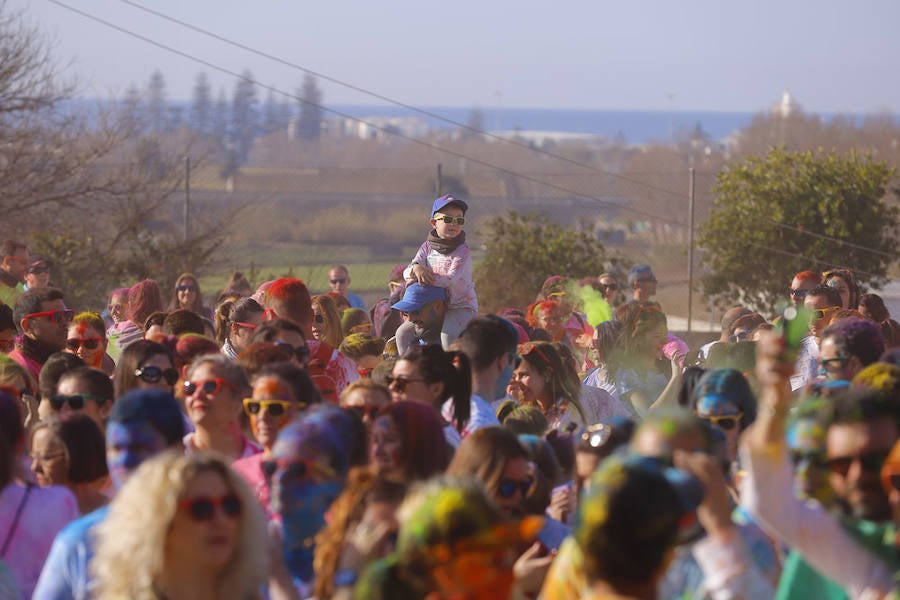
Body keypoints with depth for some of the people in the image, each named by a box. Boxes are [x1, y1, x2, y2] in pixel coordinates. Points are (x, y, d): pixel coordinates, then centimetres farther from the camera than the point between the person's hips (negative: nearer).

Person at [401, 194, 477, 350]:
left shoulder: (462, 251, -11)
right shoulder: (427, 247, 5)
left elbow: (451, 279, -24)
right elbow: (407, 274, -4)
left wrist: (419, 279, -25)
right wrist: (416, 269, -30)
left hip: (461, 306, -6)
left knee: (447, 334, -33)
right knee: (403, 332, -4)